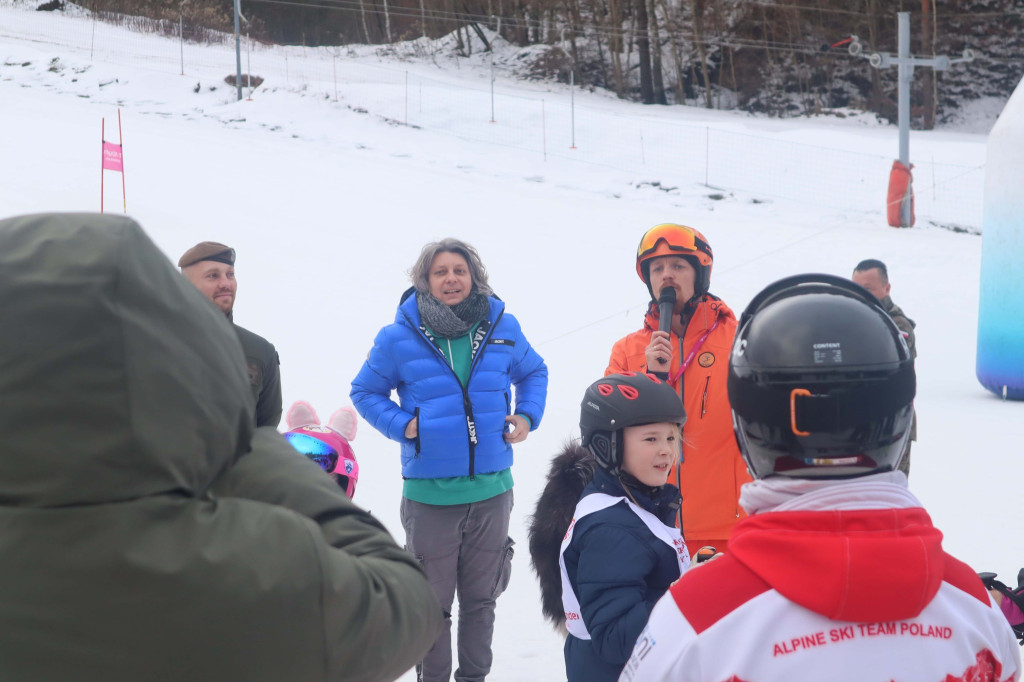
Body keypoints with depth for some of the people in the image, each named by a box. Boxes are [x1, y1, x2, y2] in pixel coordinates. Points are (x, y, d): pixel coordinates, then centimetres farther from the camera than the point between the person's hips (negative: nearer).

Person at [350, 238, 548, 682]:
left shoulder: (501, 327, 1)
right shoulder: (400, 337, -6)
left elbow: (533, 373, 19)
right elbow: (365, 392, 7)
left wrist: (527, 416, 2)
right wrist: (401, 425, -9)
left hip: (491, 491, 2)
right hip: (429, 492, -2)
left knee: (481, 596, 15)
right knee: (433, 600, 7)